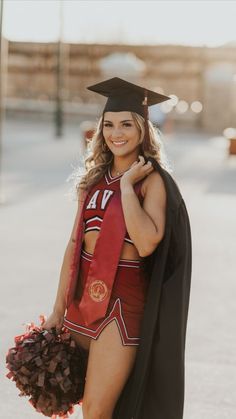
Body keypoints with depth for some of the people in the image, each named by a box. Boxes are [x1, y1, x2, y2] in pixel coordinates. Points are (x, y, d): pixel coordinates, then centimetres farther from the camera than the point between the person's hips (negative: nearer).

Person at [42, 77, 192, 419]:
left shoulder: (153, 180, -8)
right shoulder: (95, 179, 9)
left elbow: (146, 243, -23)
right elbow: (75, 243, 11)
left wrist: (127, 185, -16)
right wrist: (58, 310, 11)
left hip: (122, 301, -6)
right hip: (84, 295, 6)